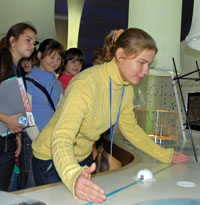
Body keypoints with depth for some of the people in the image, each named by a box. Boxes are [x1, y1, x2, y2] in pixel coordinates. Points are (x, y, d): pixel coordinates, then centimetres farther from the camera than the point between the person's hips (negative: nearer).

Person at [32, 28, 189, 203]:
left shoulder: (126, 87, -6)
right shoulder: (86, 84, -30)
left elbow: (130, 128, 9)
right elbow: (62, 137, -40)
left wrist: (165, 155, 7)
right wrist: (73, 176, -58)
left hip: (84, 157, 7)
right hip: (52, 158, -7)